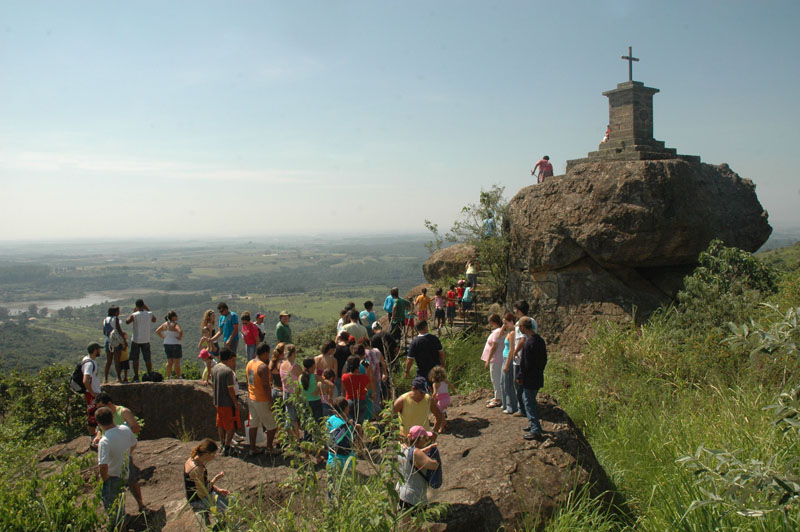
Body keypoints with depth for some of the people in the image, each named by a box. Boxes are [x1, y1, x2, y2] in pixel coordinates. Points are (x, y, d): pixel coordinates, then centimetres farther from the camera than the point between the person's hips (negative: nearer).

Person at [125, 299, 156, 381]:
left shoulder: (134, 315, -12)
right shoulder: (149, 314, -3)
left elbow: (127, 321, 6)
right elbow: (154, 320, 19)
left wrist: (133, 312, 10)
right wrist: (147, 309, 16)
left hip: (136, 340, -2)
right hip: (146, 340, 2)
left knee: (135, 359, 5)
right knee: (147, 359, 7)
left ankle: (136, 377, 4)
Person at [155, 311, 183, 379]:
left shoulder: (165, 324, 5)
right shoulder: (175, 324, -15)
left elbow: (157, 331, 12)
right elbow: (180, 331, -31)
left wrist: (163, 337, 12)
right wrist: (180, 338, -14)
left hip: (166, 344, 7)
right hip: (175, 345, -7)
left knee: (169, 362, 14)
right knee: (177, 362, 0)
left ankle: (168, 377, 14)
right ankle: (178, 376, 5)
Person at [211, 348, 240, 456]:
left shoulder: (215, 368, 3)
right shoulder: (228, 371, -22)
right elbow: (230, 389, -21)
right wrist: (236, 402, -13)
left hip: (217, 401, 8)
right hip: (228, 402, -8)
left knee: (221, 425, 17)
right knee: (231, 426, 3)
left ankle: (223, 445, 26)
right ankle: (227, 447, 3)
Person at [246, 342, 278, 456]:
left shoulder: (249, 364, 5)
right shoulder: (263, 367, -22)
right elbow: (266, 386, -22)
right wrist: (271, 402, -17)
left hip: (251, 398, 8)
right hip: (262, 401, -8)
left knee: (253, 424, 15)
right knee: (272, 425, 6)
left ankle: (253, 448, 21)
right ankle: (269, 448, 14)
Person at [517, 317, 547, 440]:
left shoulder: (528, 343, -22)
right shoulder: (540, 340, 6)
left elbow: (525, 363, -20)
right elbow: (544, 359, 14)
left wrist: (520, 377, -9)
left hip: (530, 379, -9)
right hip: (539, 377, 9)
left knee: (529, 403, -1)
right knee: (526, 398, 23)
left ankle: (536, 431, 0)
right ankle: (534, 424, 31)